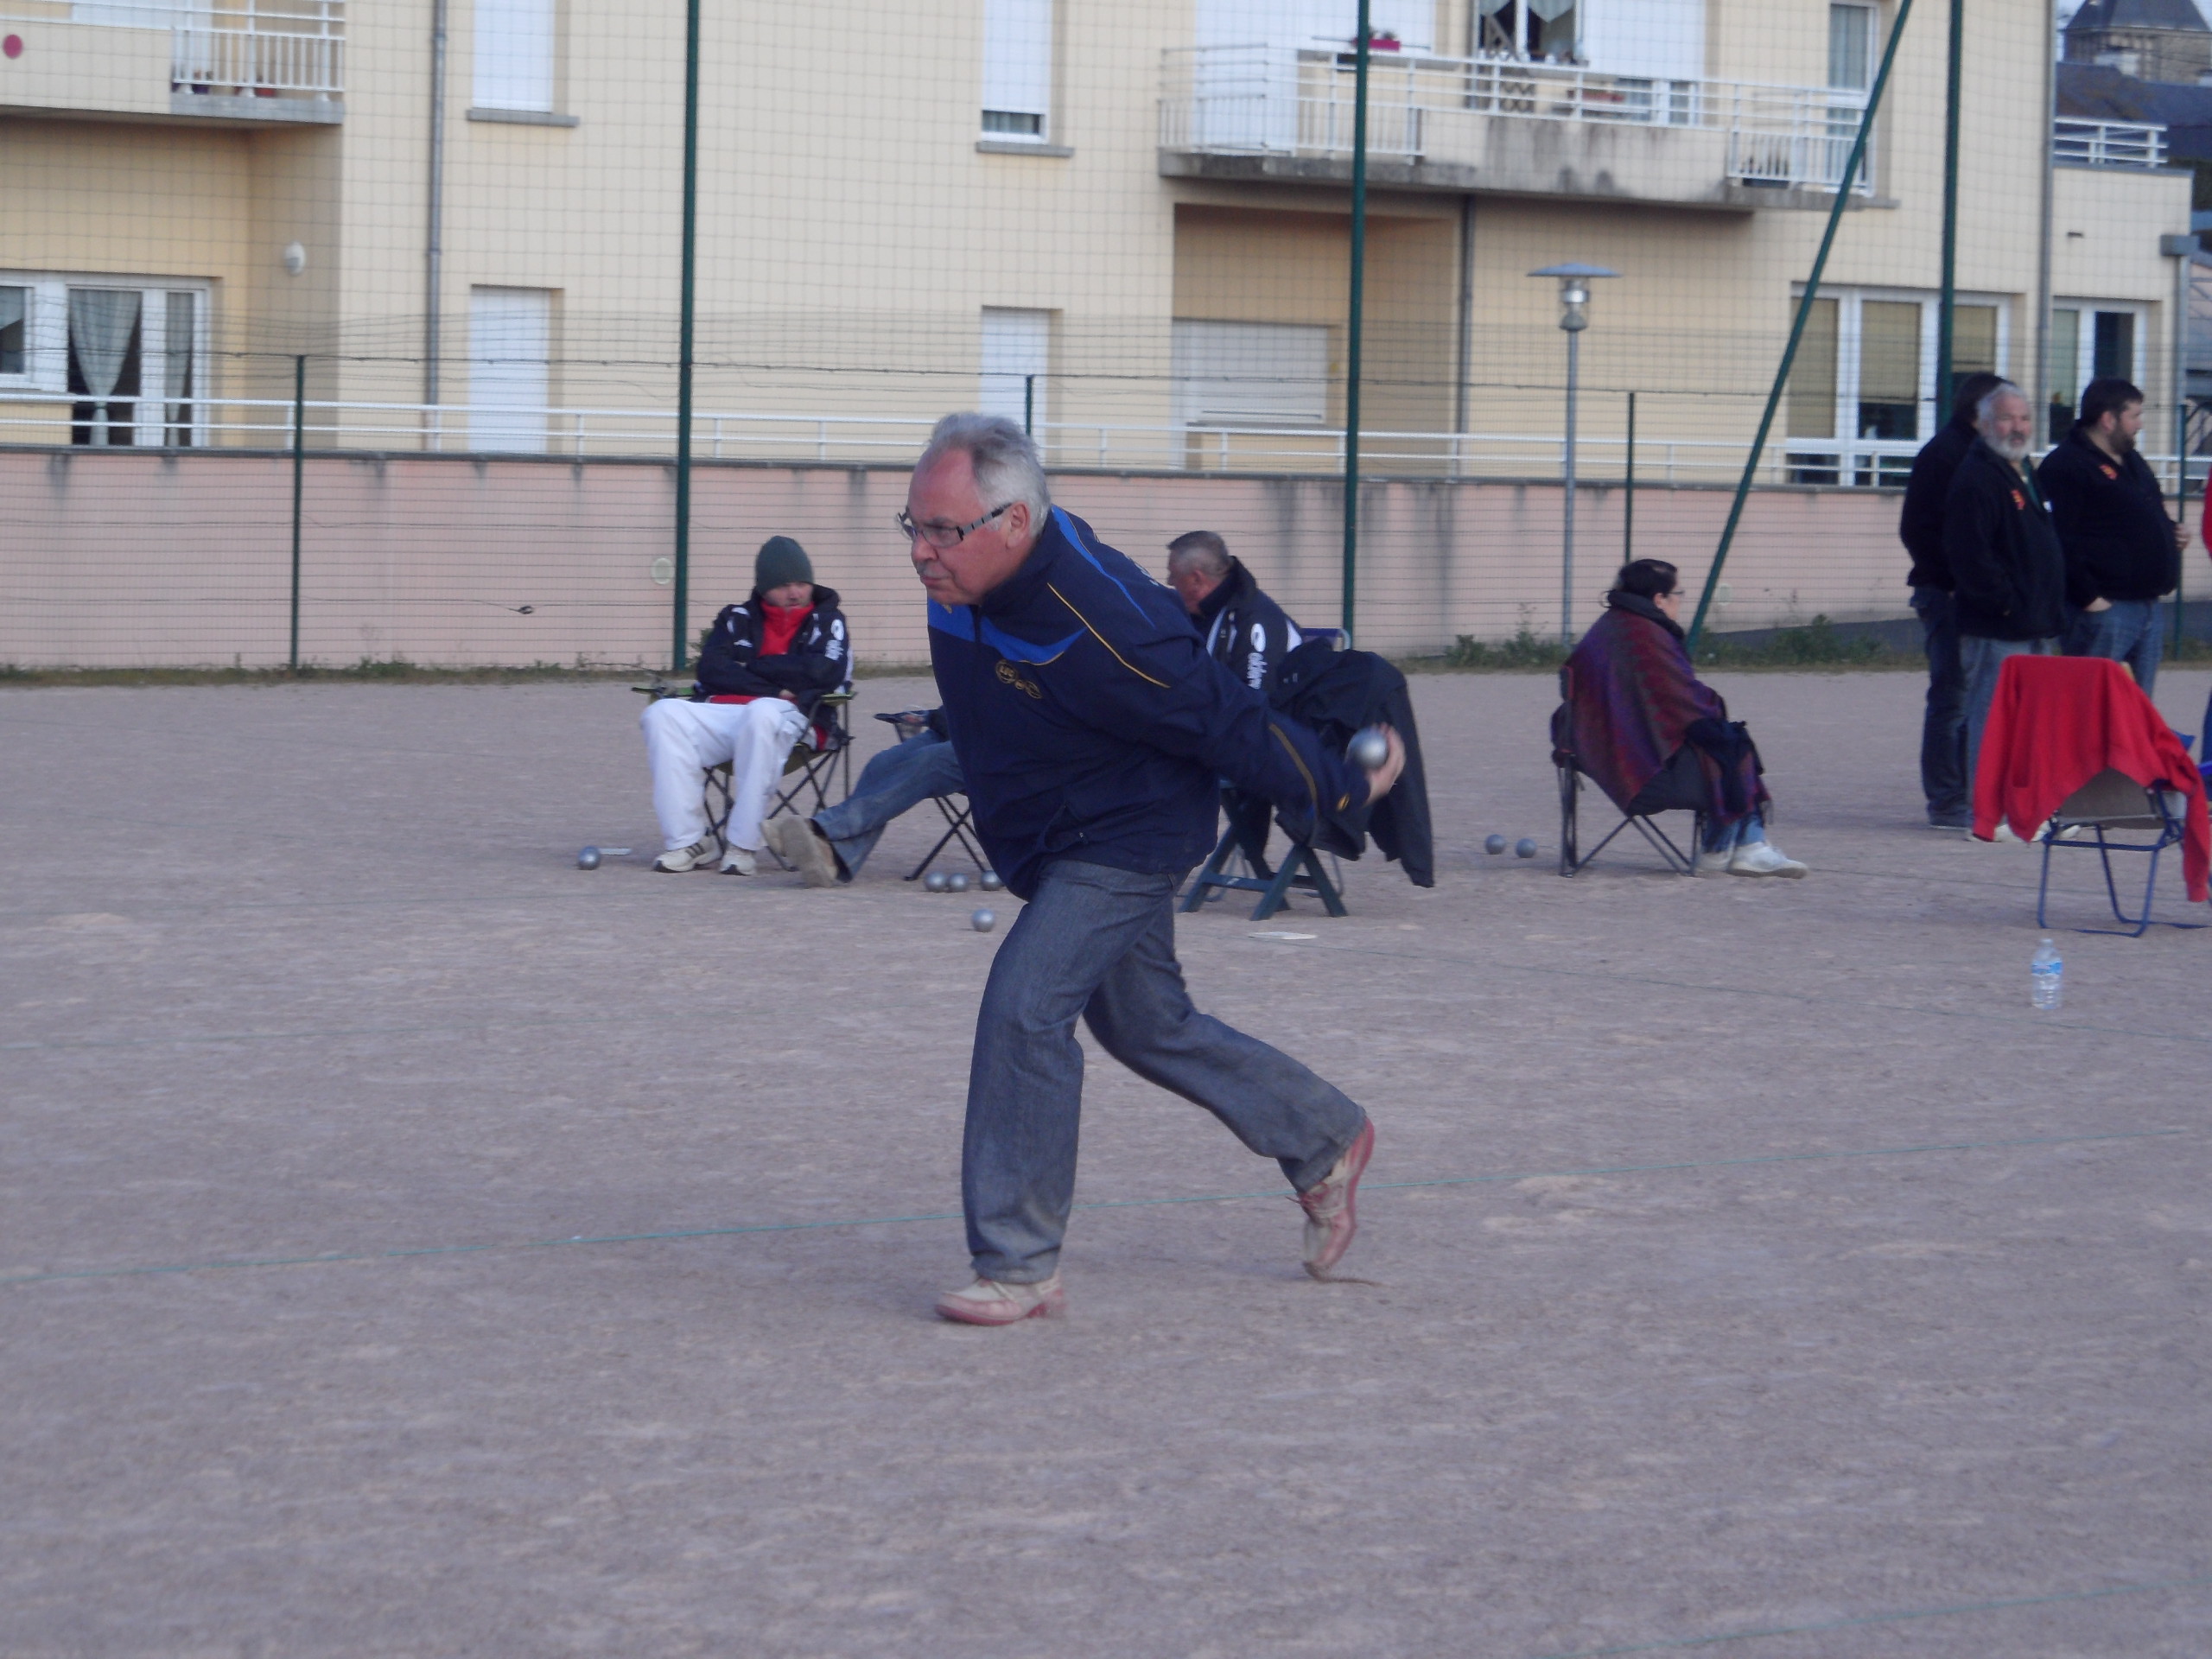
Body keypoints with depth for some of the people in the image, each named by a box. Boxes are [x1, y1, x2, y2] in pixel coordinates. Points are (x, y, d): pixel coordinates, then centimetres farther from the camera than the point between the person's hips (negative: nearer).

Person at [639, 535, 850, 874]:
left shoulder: (827, 620, 16)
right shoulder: (737, 618, 23)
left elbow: (824, 672, -3)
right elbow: (712, 670, 6)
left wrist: (752, 665, 4)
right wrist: (774, 687, -5)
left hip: (787, 718, -3)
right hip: (720, 713, 3)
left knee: (762, 713, -40)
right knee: (663, 713, -25)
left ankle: (742, 844, -36)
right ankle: (687, 840, -25)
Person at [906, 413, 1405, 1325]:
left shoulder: (1093, 627, -36)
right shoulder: (965, 581, -12)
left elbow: (1225, 721, -22)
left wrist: (1341, 790, -11)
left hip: (1126, 842, -9)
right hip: (1049, 848, 9)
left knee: (1023, 1007, -21)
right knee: (1146, 1025, 19)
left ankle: (1020, 1266, -14)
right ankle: (1324, 1141, 40)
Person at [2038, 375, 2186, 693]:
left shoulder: (2131, 461, 18)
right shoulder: (2065, 467, -13)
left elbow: (2151, 513, 33)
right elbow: (2060, 542, -21)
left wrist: (2171, 532, 10)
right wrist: (2087, 597, -22)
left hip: (2147, 604, 10)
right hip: (2105, 607, -10)